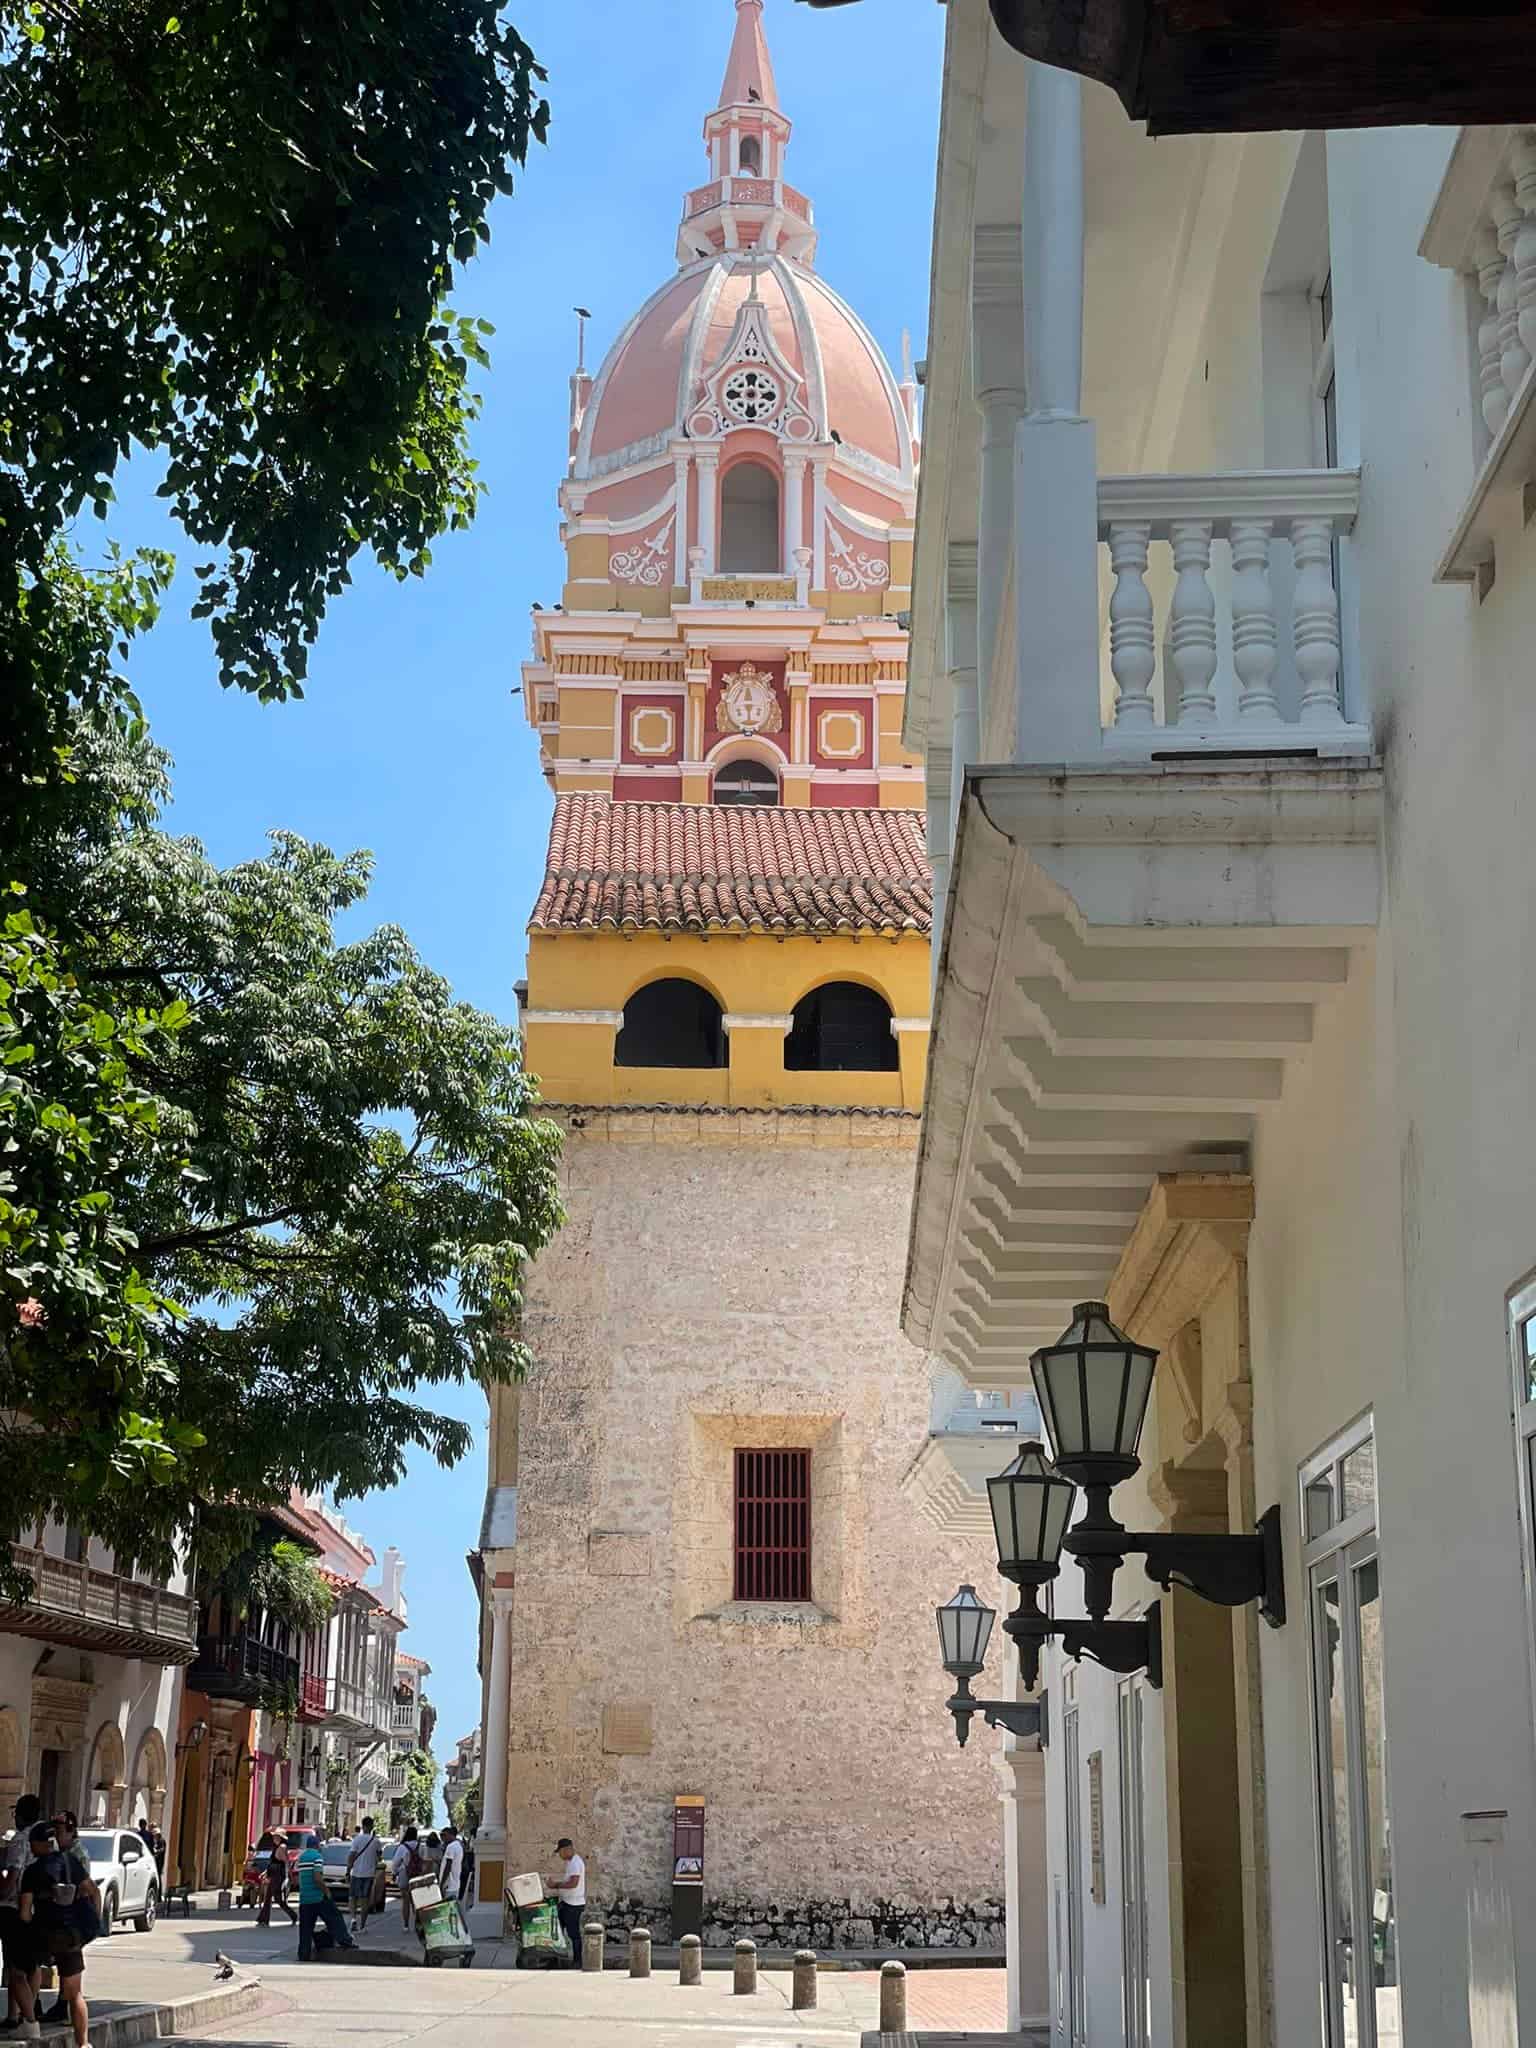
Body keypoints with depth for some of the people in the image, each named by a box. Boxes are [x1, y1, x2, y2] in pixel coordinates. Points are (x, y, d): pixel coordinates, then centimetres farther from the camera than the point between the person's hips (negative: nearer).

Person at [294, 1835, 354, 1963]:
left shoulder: (301, 1857, 13)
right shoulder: (317, 1856, -10)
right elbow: (317, 1878, -19)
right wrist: (327, 1892, -9)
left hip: (304, 1898, 6)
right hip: (318, 1897, -6)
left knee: (306, 1927, 7)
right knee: (334, 1918, 5)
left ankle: (304, 1955, 6)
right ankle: (344, 1940, 1)